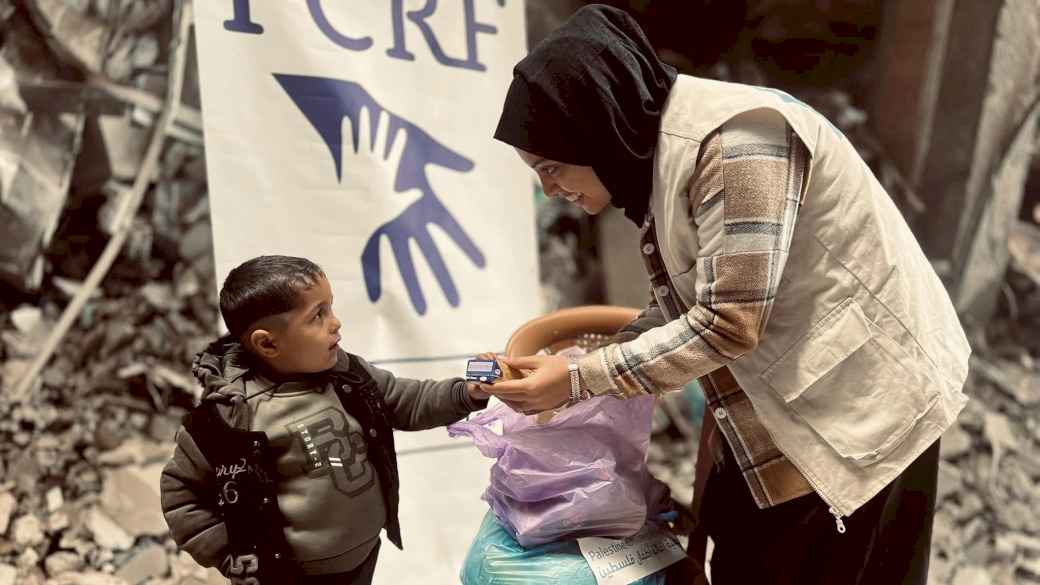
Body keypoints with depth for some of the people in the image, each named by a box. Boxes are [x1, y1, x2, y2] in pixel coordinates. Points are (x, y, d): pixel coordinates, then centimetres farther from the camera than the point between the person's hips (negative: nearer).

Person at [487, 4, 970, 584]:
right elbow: (682, 308, 5)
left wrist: (579, 380, -20)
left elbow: (728, 323, -26)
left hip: (862, 414, -8)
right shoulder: (661, 149, 4)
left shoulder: (733, 139, -24)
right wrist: (578, 364, -6)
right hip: (777, 416, 8)